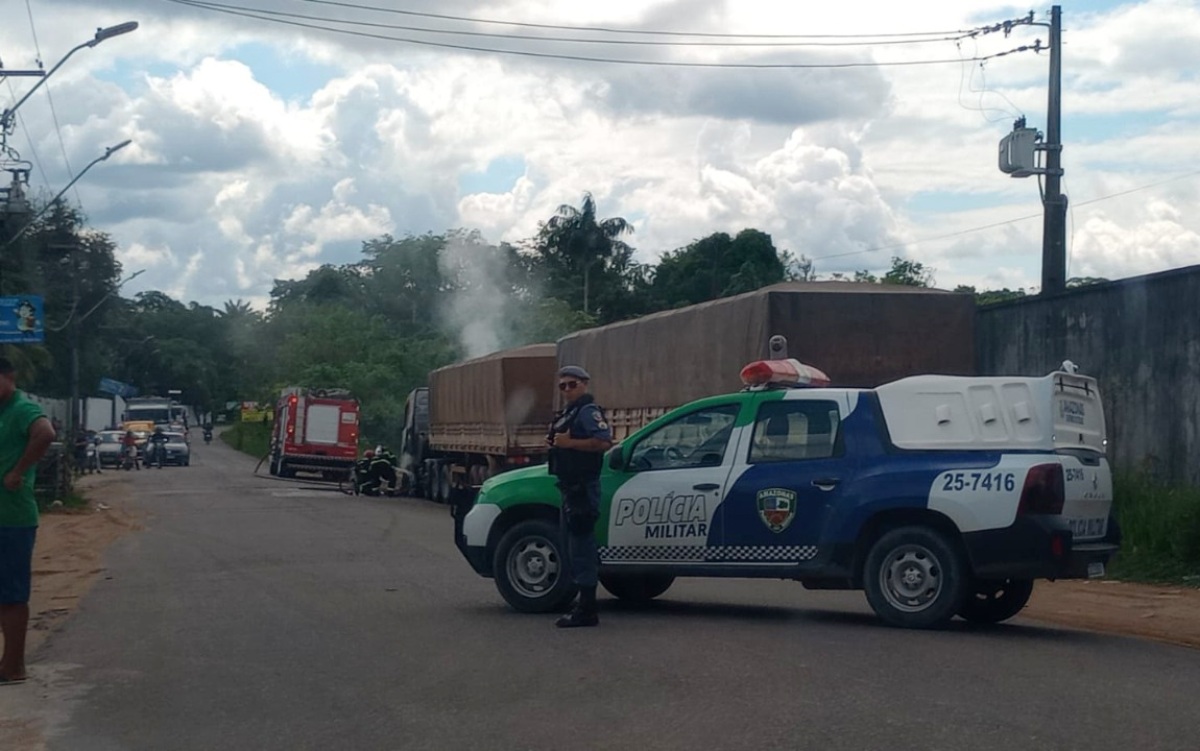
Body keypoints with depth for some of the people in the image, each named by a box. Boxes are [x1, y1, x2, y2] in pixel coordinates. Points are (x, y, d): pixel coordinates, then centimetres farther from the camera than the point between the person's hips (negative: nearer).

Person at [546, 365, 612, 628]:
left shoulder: (588, 411, -11)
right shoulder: (568, 412, 20)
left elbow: (603, 441, -24)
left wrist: (570, 443, -23)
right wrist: (554, 442, 10)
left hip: (582, 487, -11)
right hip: (571, 486, 11)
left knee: (581, 544, -10)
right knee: (574, 544, 15)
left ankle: (586, 611, -9)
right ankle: (584, 602, 23)